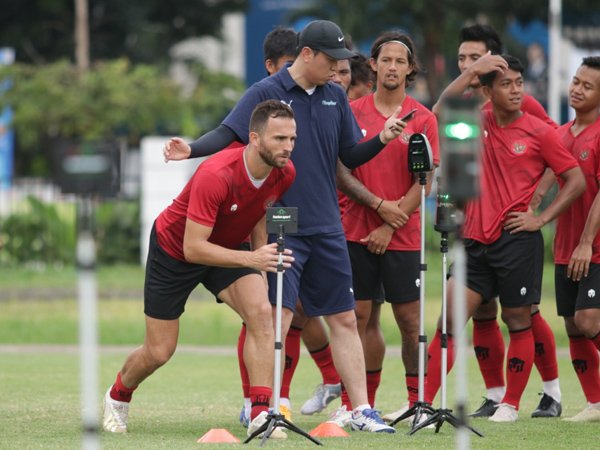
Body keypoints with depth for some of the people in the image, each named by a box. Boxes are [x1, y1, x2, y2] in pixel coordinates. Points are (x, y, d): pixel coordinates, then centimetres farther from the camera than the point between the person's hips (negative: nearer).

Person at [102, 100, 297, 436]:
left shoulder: (285, 173, -18)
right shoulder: (215, 175, -39)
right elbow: (193, 248, -39)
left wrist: (266, 257, -2)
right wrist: (250, 260, -48)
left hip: (227, 247, 5)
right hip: (173, 249, -5)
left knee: (261, 313, -24)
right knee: (159, 352, 5)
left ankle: (261, 414, -23)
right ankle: (118, 397, 39)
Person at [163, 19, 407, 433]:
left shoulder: (335, 97, 9)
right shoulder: (266, 93, -5)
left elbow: (351, 157, 13)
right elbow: (227, 134, -13)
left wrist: (381, 140, -5)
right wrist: (192, 149, -31)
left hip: (327, 229, 5)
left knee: (345, 320, 7)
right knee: (277, 317, -11)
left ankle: (361, 410, 13)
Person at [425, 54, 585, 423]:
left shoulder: (539, 132, -3)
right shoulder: (478, 124, 8)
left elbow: (576, 181, 1)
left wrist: (541, 218, -8)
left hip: (517, 241, -4)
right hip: (476, 239, 4)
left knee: (518, 321, 4)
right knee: (449, 320, -3)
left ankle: (511, 405, 14)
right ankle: (424, 401, -3)